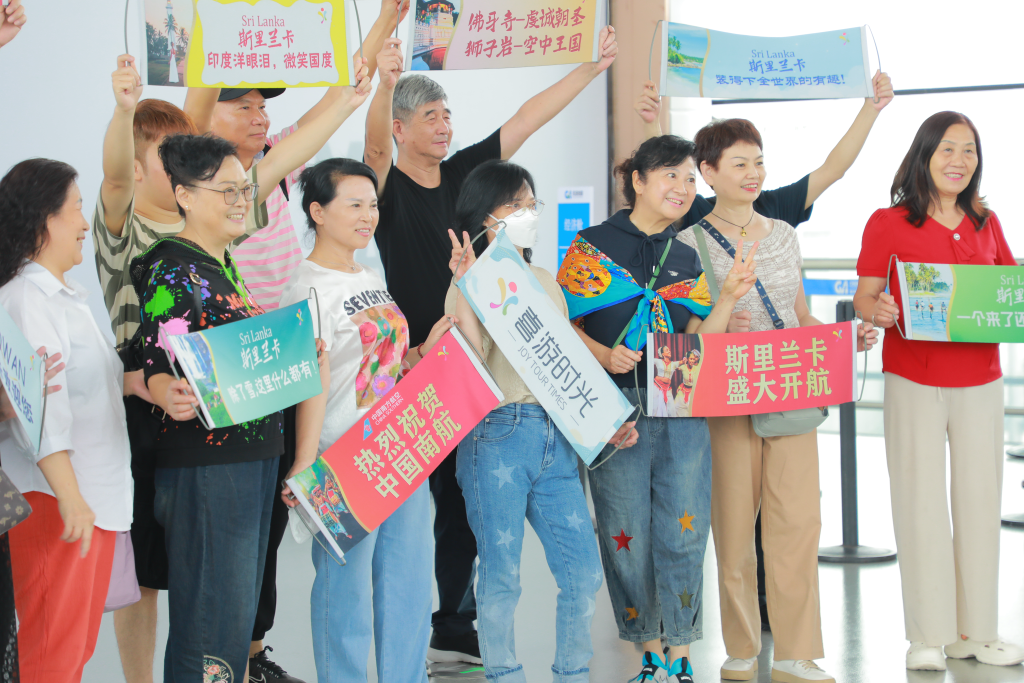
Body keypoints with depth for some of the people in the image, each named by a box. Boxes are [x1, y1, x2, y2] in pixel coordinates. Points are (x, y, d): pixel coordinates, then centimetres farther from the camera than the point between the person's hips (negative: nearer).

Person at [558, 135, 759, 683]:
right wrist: (604, 355, -18)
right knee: (627, 537, 2)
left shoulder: (686, 259, 14)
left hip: (682, 411, 4)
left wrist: (728, 297, -3)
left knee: (684, 534, 2)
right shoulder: (593, 246, 1)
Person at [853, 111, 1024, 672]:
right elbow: (863, 297, -1)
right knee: (921, 503, -1)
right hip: (914, 380, -4)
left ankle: (976, 631, 16)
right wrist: (877, 310, -23)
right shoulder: (888, 224, -2)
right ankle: (927, 635, 8)